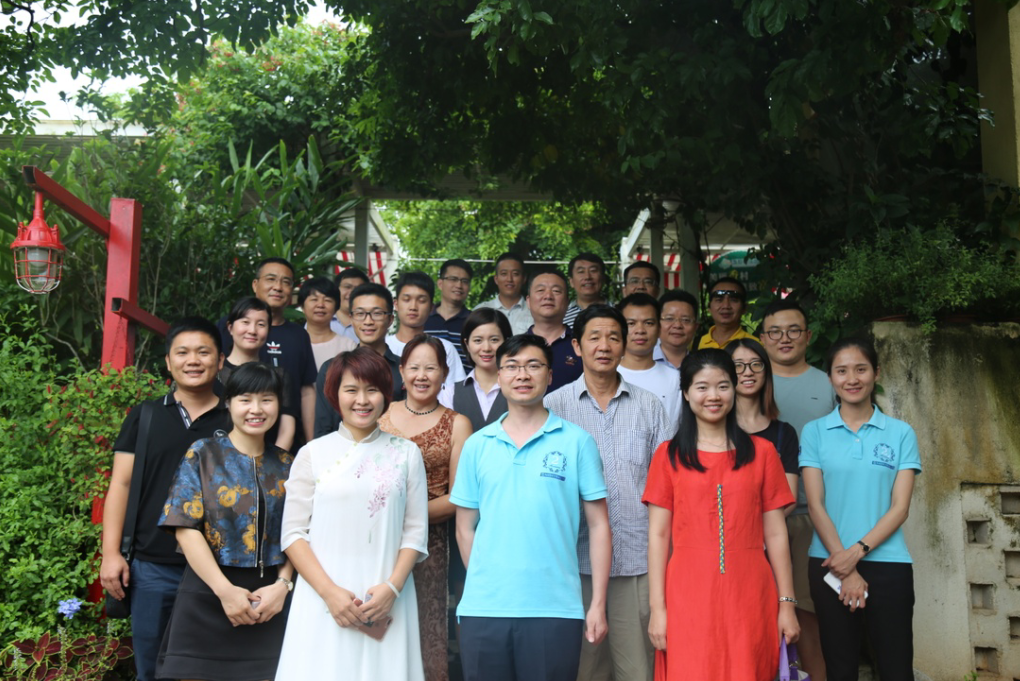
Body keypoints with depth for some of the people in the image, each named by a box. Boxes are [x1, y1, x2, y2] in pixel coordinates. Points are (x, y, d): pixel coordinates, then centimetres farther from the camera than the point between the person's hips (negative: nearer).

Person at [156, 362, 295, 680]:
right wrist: (225, 590, -14)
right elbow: (186, 527, -8)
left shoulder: (286, 465, 8)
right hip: (207, 599, -2)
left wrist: (282, 585, -11)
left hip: (271, 601, 2)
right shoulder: (203, 454, 0)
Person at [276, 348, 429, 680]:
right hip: (324, 600, -1)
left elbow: (416, 532, 4)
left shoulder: (406, 453, 6)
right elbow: (293, 534, 1)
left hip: (386, 601, 1)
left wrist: (391, 588, -9)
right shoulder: (313, 453, 3)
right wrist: (329, 591, -10)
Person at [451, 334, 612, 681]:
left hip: (555, 609, -2)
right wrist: (483, 584, 4)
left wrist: (598, 605, -3)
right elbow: (465, 527, 12)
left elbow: (598, 525, 1)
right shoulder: (477, 445, 8)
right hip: (483, 608, 2)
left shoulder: (576, 441, 1)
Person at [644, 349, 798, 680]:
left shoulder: (761, 452, 8)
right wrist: (657, 608, -4)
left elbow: (775, 534, 7)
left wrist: (787, 603, 3)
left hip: (749, 596, 1)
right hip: (688, 598, -1)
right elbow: (658, 535, 2)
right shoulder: (669, 454, 4)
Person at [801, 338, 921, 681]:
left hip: (888, 564, 0)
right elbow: (816, 505, -3)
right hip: (830, 564, 1)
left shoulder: (900, 433, 3)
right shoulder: (815, 432, 2)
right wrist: (846, 571, -10)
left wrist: (857, 551, -14)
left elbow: (899, 508, -2)